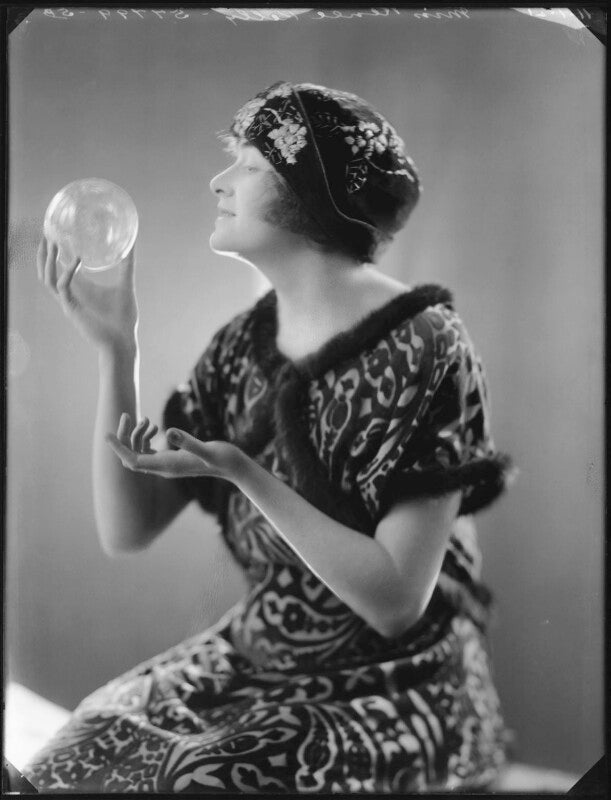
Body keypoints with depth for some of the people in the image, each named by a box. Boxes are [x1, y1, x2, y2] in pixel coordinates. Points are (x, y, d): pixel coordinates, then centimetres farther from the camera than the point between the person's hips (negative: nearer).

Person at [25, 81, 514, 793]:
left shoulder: (422, 346, -18)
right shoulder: (243, 342, 0)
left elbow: (396, 602, -22)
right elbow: (126, 529, -4)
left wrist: (242, 473, -29)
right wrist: (115, 351, -13)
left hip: (396, 684, -4)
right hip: (254, 657, 5)